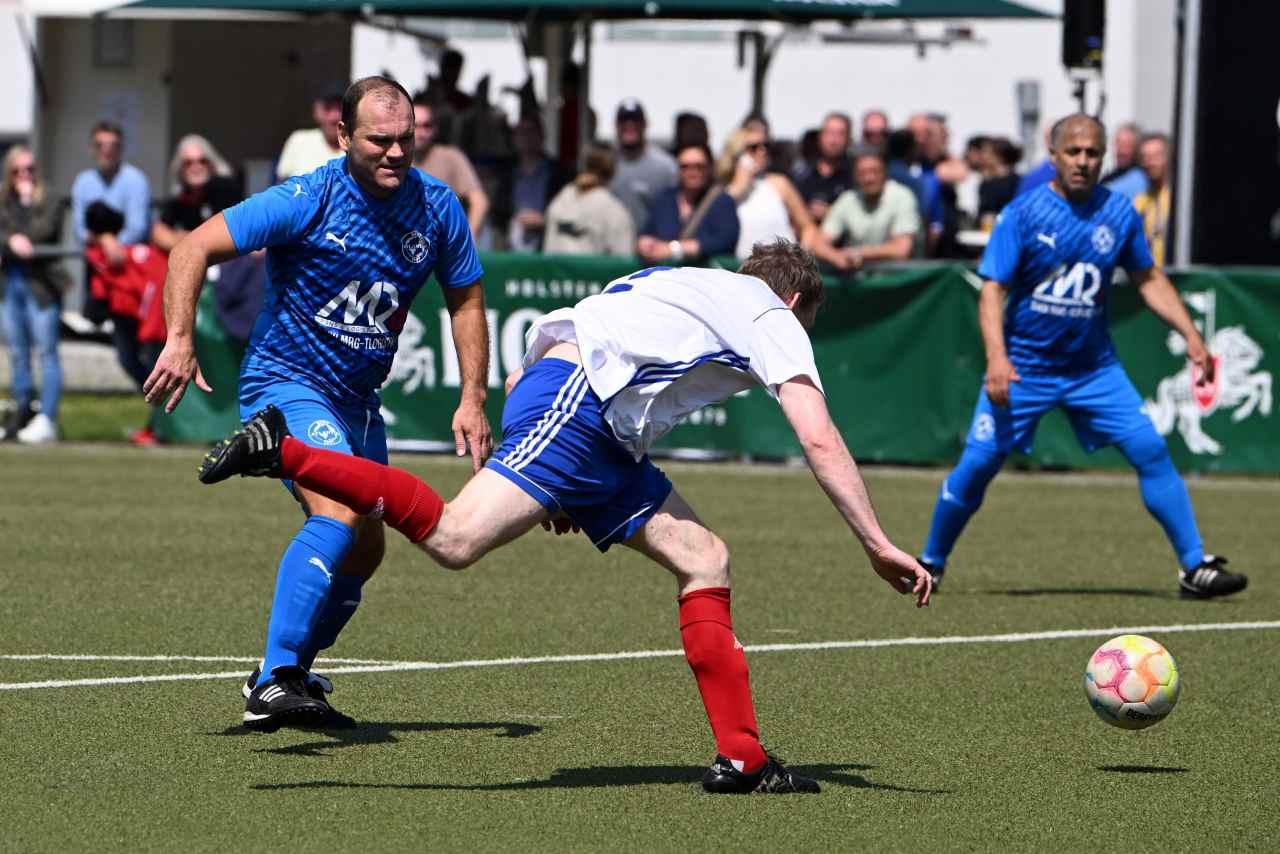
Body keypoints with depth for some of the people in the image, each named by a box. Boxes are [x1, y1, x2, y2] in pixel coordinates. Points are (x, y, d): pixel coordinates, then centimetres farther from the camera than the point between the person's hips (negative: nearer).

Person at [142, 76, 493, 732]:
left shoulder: (437, 208, -2)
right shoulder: (308, 202, -18)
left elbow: (466, 300, 11)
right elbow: (194, 248, -16)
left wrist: (472, 400, 2)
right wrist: (179, 341, -28)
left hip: (357, 401, 7)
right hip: (285, 382, -7)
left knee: (362, 551, 14)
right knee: (341, 513, -29)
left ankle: (288, 677, 34)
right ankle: (273, 683, -33)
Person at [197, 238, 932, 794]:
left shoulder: (689, 287, 34)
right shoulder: (774, 320, 11)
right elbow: (821, 442, -2)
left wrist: (559, 487, 32)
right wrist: (878, 546, 1)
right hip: (577, 402, -10)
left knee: (703, 560, 8)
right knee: (455, 538, -25)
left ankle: (741, 757, 3)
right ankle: (281, 452, -23)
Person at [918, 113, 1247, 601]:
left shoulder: (1119, 213, 1)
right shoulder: (1022, 214, -10)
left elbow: (1149, 280, 13)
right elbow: (993, 290, -14)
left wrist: (1190, 335, 4)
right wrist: (997, 357, -27)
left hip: (1094, 368, 3)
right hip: (1023, 367, -3)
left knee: (1151, 451, -9)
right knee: (978, 463, -6)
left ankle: (1194, 568, -4)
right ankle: (930, 565, 15)